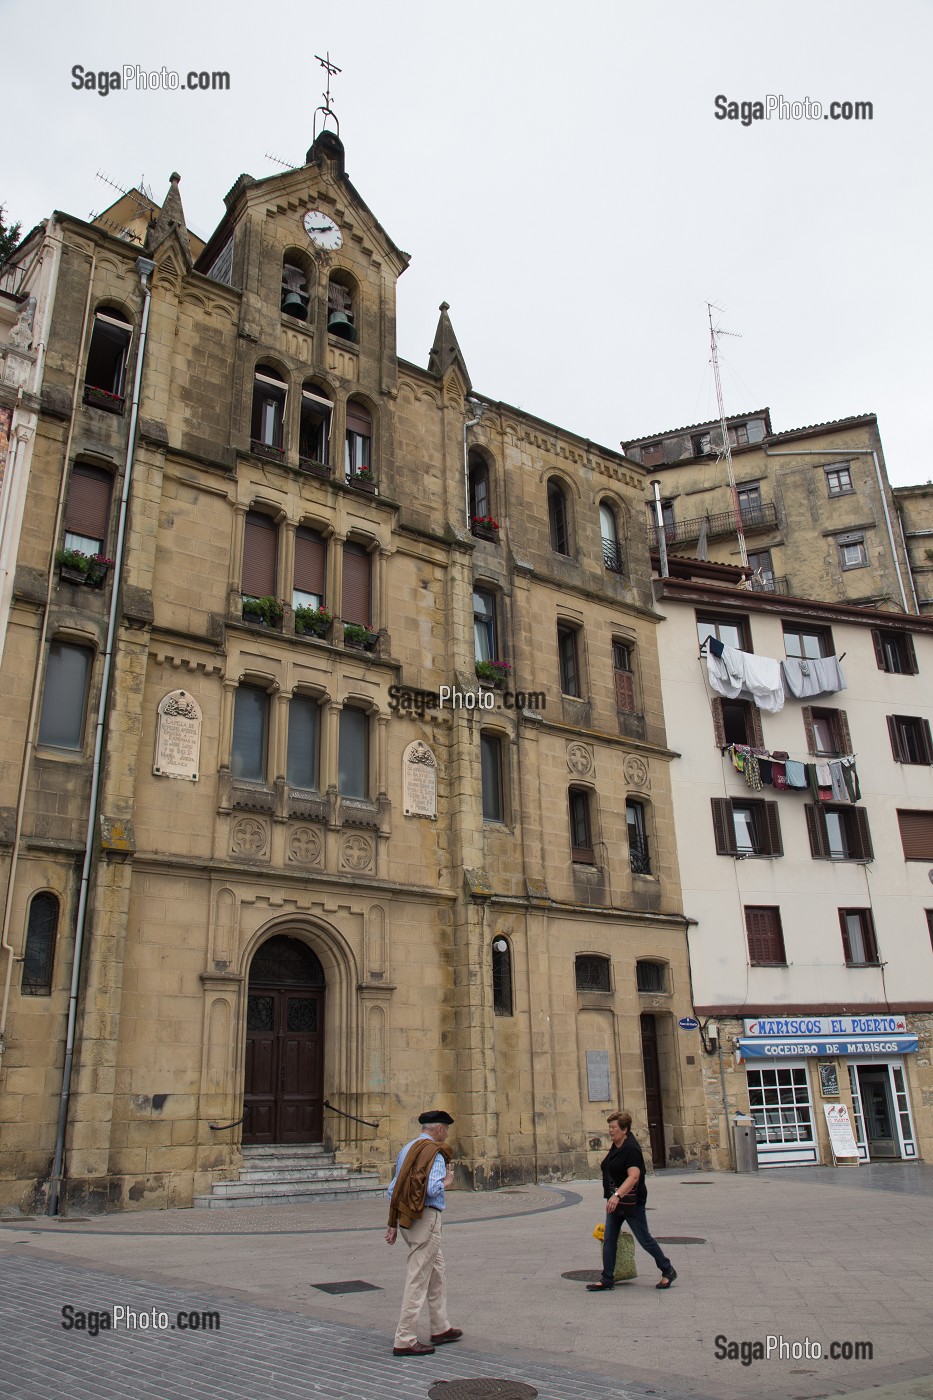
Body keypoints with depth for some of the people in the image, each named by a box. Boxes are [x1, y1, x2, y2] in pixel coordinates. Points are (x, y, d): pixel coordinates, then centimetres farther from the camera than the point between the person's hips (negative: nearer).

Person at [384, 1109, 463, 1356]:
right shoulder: (434, 1153, -14)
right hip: (426, 1218, -9)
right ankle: (405, 1341, 2)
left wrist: (392, 1224, 15)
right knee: (418, 1279, -3)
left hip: (407, 1219, 9)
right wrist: (446, 1181, -5)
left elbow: (393, 1189, 12)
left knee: (436, 1272, 20)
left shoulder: (407, 1149, 12)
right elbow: (432, 1189, -26)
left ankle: (441, 1328, 30)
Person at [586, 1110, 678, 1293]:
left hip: (631, 1202, -9)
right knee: (609, 1240, 6)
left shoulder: (631, 1149, -21)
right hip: (615, 1201, 9)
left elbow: (633, 1176, -33)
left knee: (644, 1238, 3)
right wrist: (611, 1197, 23)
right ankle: (607, 1280, 12)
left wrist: (617, 1195, -43)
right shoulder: (615, 1147, 9)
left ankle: (668, 1271, 22)